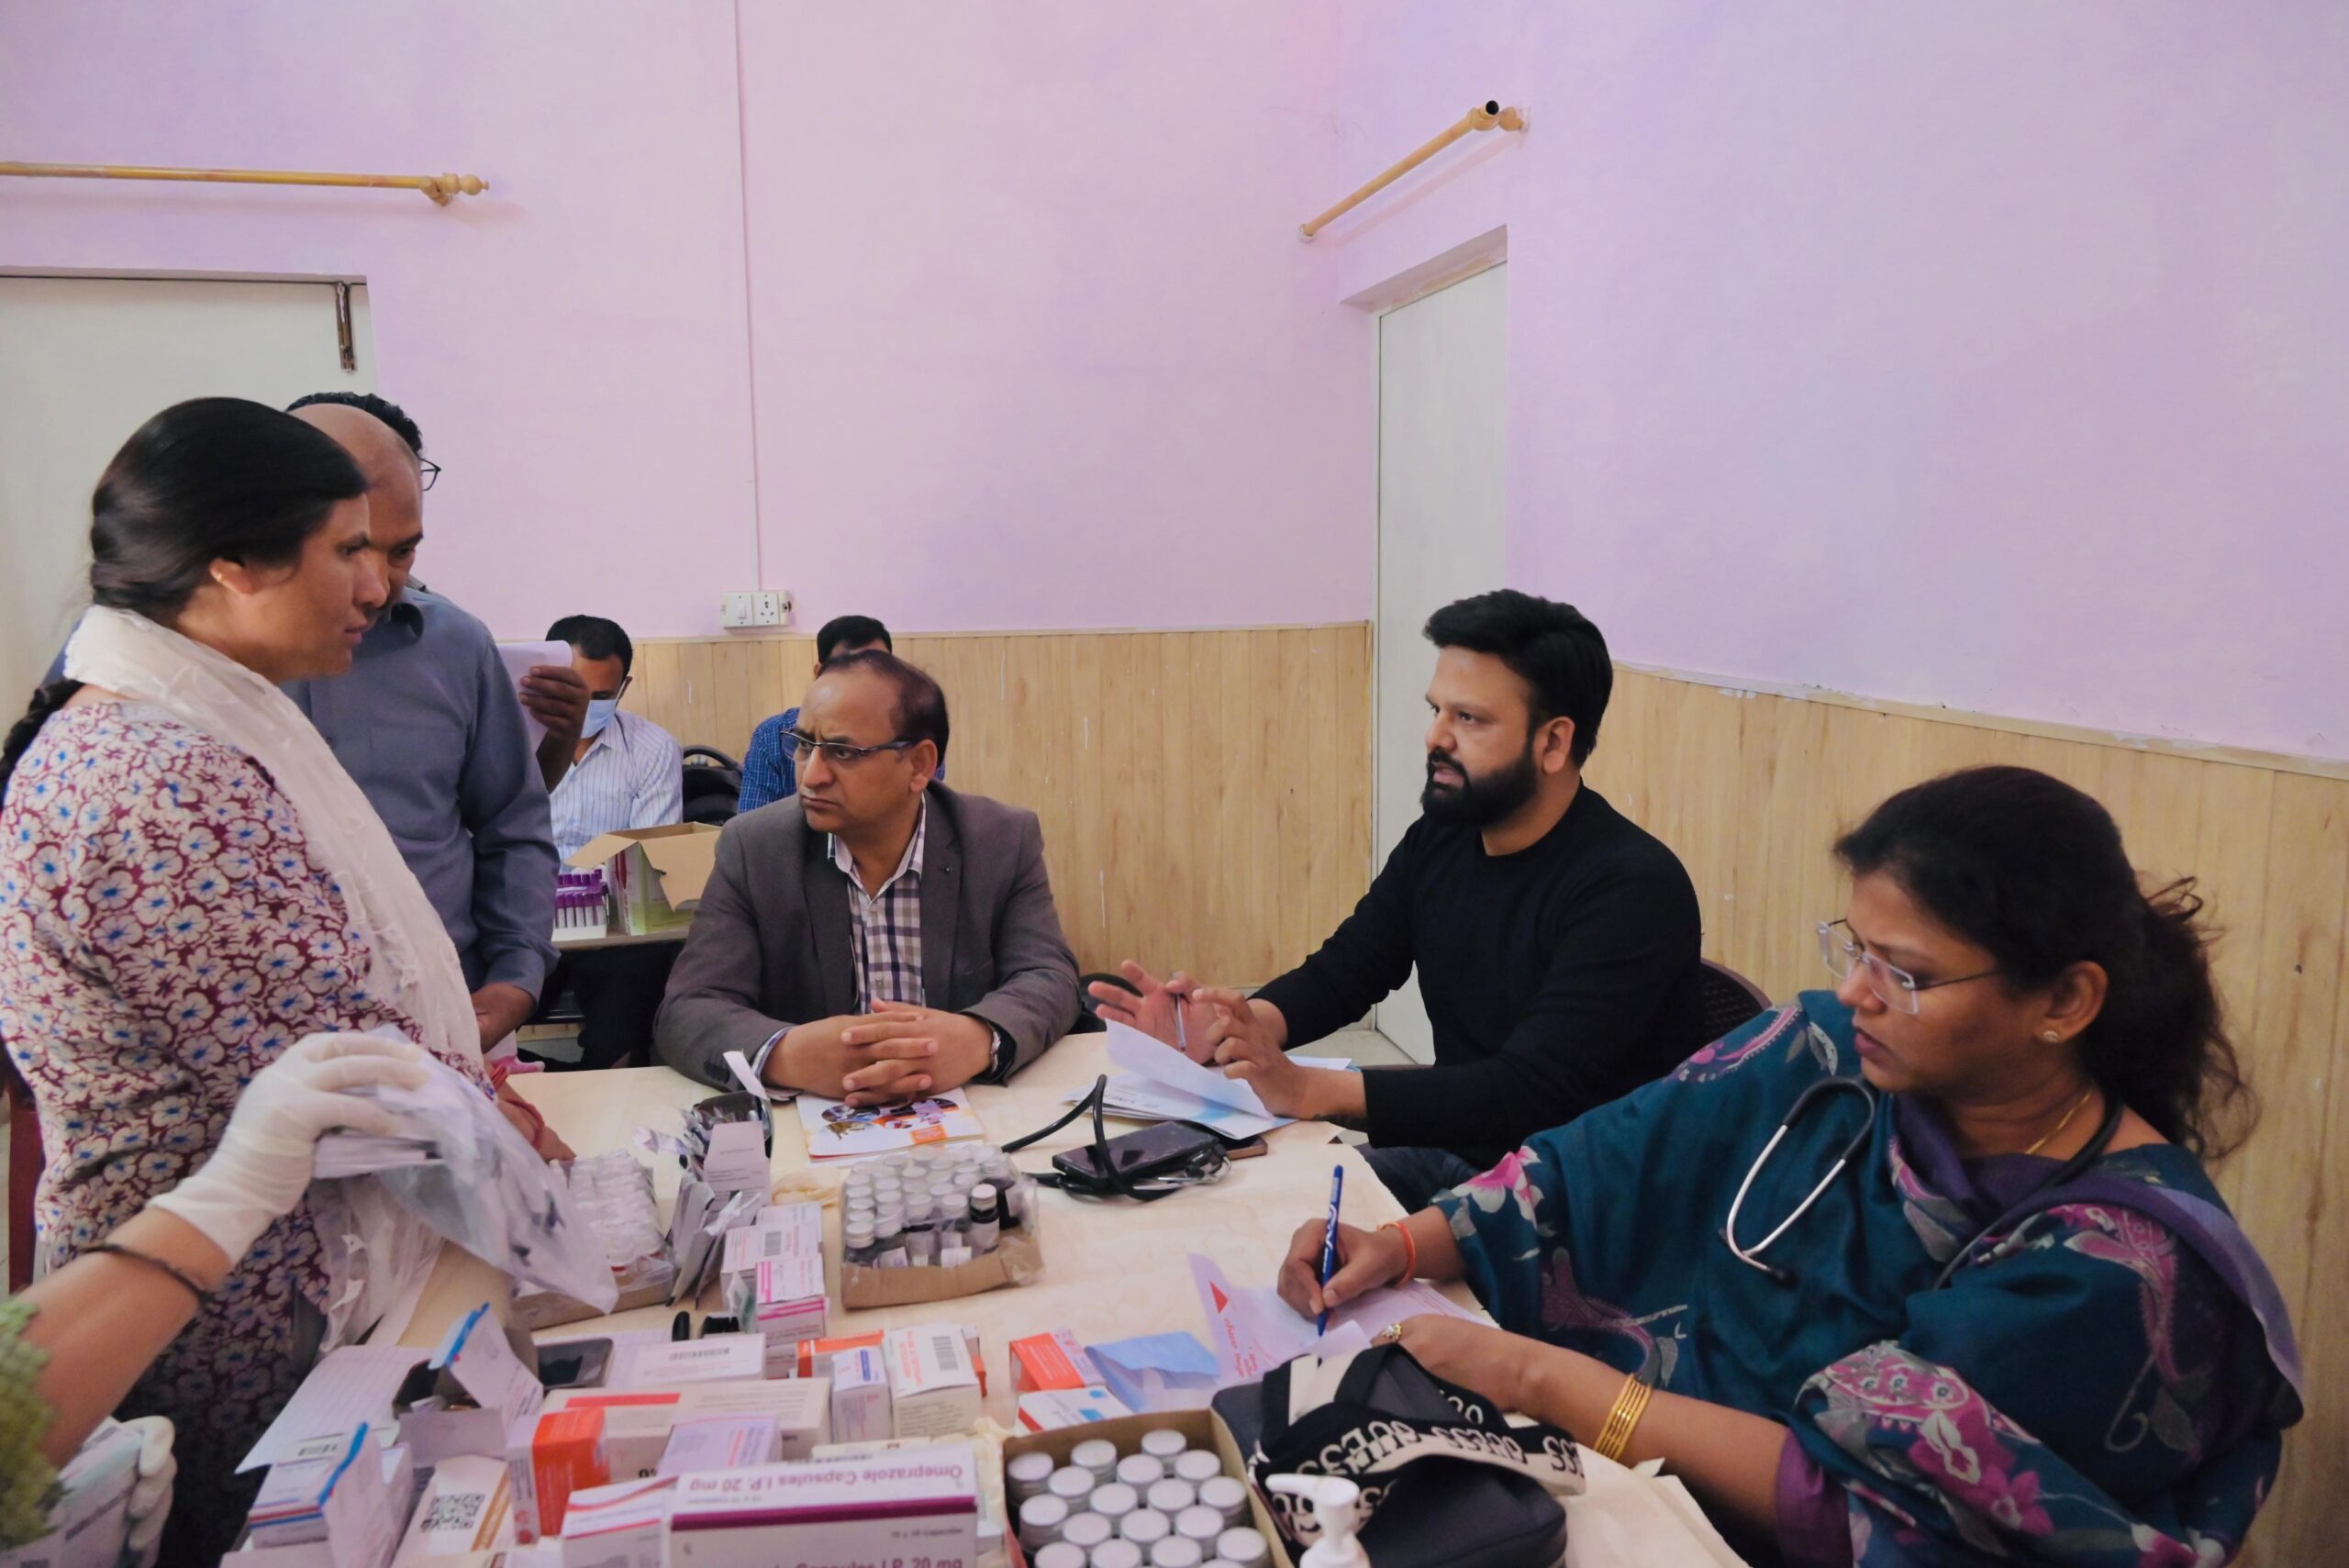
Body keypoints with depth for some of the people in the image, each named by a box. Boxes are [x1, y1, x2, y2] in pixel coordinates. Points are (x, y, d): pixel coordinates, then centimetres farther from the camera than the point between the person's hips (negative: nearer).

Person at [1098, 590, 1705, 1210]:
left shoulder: (1633, 889, -21)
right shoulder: (1439, 840, 3)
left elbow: (1530, 1093, -29)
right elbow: (1341, 971, 6)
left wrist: (1304, 1089, -36)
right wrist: (1226, 1025, -16)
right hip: (1448, 1158, 7)